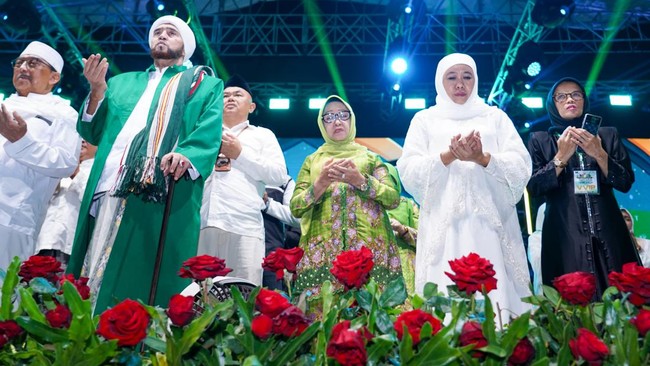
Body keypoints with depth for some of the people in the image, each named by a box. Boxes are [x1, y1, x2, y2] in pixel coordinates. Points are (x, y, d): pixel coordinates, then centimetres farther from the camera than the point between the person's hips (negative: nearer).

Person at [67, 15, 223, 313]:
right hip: (110, 189, 4)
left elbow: (209, 134, -1)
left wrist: (187, 154, -22)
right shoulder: (123, 82, 30)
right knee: (94, 277, -1)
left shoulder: (206, 85, 18)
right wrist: (97, 90, 4)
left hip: (165, 195, -4)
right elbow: (92, 132, 21)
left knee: (146, 280, -10)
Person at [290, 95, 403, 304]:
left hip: (369, 247, 0)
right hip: (323, 249, 0)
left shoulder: (370, 157, 16)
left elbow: (394, 198, 4)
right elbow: (295, 207, 7)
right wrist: (320, 185, -10)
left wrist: (361, 181, -10)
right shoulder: (312, 161, 17)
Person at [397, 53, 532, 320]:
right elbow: (409, 172, 1)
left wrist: (483, 158, -14)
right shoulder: (425, 119, 16)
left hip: (489, 223, 1)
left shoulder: (495, 117, 17)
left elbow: (521, 168, 4)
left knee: (495, 291, -8)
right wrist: (449, 155, -14)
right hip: (443, 225, -1)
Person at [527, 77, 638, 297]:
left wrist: (599, 154, -8)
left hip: (608, 233, 2)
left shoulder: (608, 135, 14)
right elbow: (533, 187, -1)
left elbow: (626, 182, 5)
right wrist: (561, 157, -10)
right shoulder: (540, 140, 10)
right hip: (565, 236, -2)